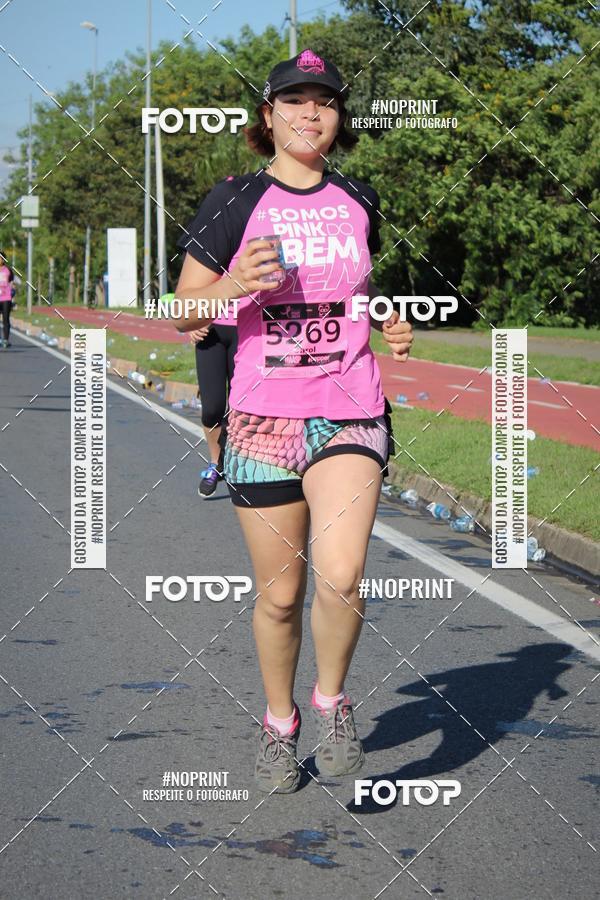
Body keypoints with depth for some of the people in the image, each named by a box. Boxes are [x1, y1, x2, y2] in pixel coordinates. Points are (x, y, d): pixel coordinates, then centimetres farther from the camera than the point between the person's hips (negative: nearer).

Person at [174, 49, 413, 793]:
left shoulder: (358, 202, 10)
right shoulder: (234, 202, 0)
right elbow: (183, 312, 2)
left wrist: (393, 330, 6)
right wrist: (234, 285, -19)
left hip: (351, 414, 1)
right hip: (263, 418, -1)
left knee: (341, 577, -18)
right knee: (279, 593, 5)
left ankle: (331, 701, 9)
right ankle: (278, 722, 29)